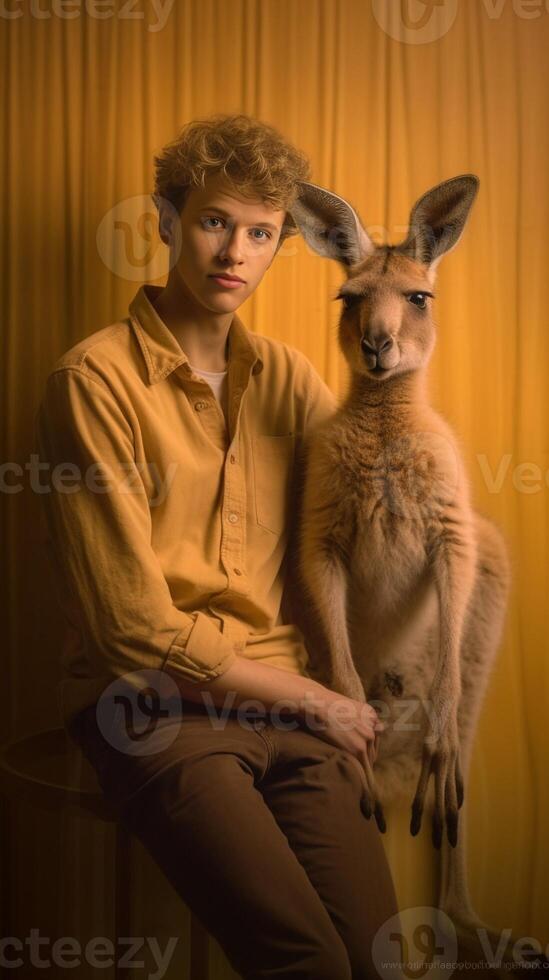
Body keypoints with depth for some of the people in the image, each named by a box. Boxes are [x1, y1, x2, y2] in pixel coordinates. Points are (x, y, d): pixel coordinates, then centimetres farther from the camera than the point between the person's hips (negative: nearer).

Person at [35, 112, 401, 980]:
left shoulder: (285, 375, 12)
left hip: (289, 704, 5)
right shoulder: (97, 380, -6)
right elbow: (137, 626, -10)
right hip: (154, 706, -4)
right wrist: (316, 702, -5)